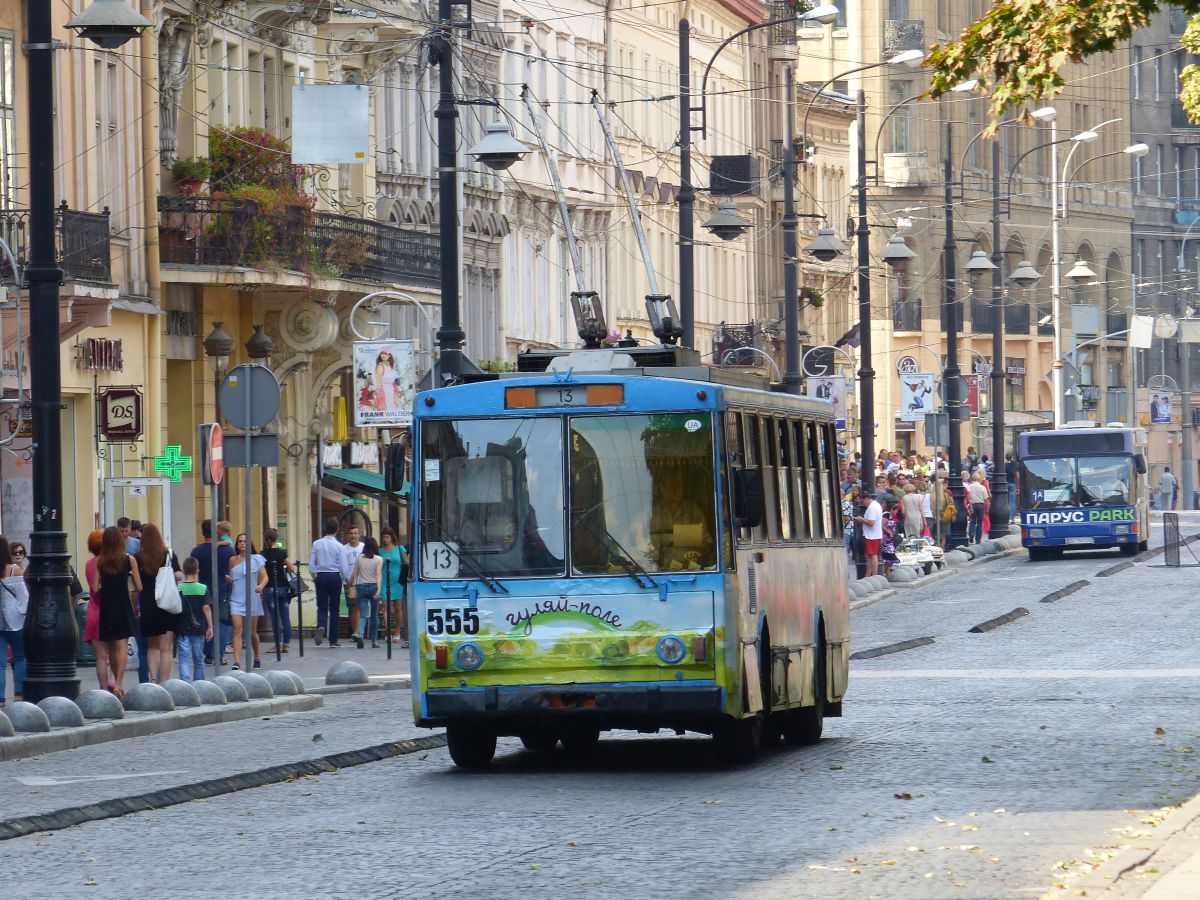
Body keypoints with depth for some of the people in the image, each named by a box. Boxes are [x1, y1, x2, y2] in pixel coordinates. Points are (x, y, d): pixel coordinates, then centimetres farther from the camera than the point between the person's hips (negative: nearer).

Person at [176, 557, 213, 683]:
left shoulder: (178, 589, -5)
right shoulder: (203, 589, -4)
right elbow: (206, 608, -6)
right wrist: (210, 627, -1)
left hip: (182, 629, -1)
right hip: (198, 628, 1)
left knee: (184, 658, -5)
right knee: (198, 659, 15)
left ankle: (185, 682, -24)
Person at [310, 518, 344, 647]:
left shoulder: (317, 544, -1)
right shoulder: (339, 546, -6)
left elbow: (311, 563, -1)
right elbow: (342, 565, -5)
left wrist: (314, 576, 15)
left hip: (320, 577, 1)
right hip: (335, 577, -1)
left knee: (322, 606, 6)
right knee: (334, 608, 6)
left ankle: (321, 627, -25)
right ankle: (333, 640, 6)